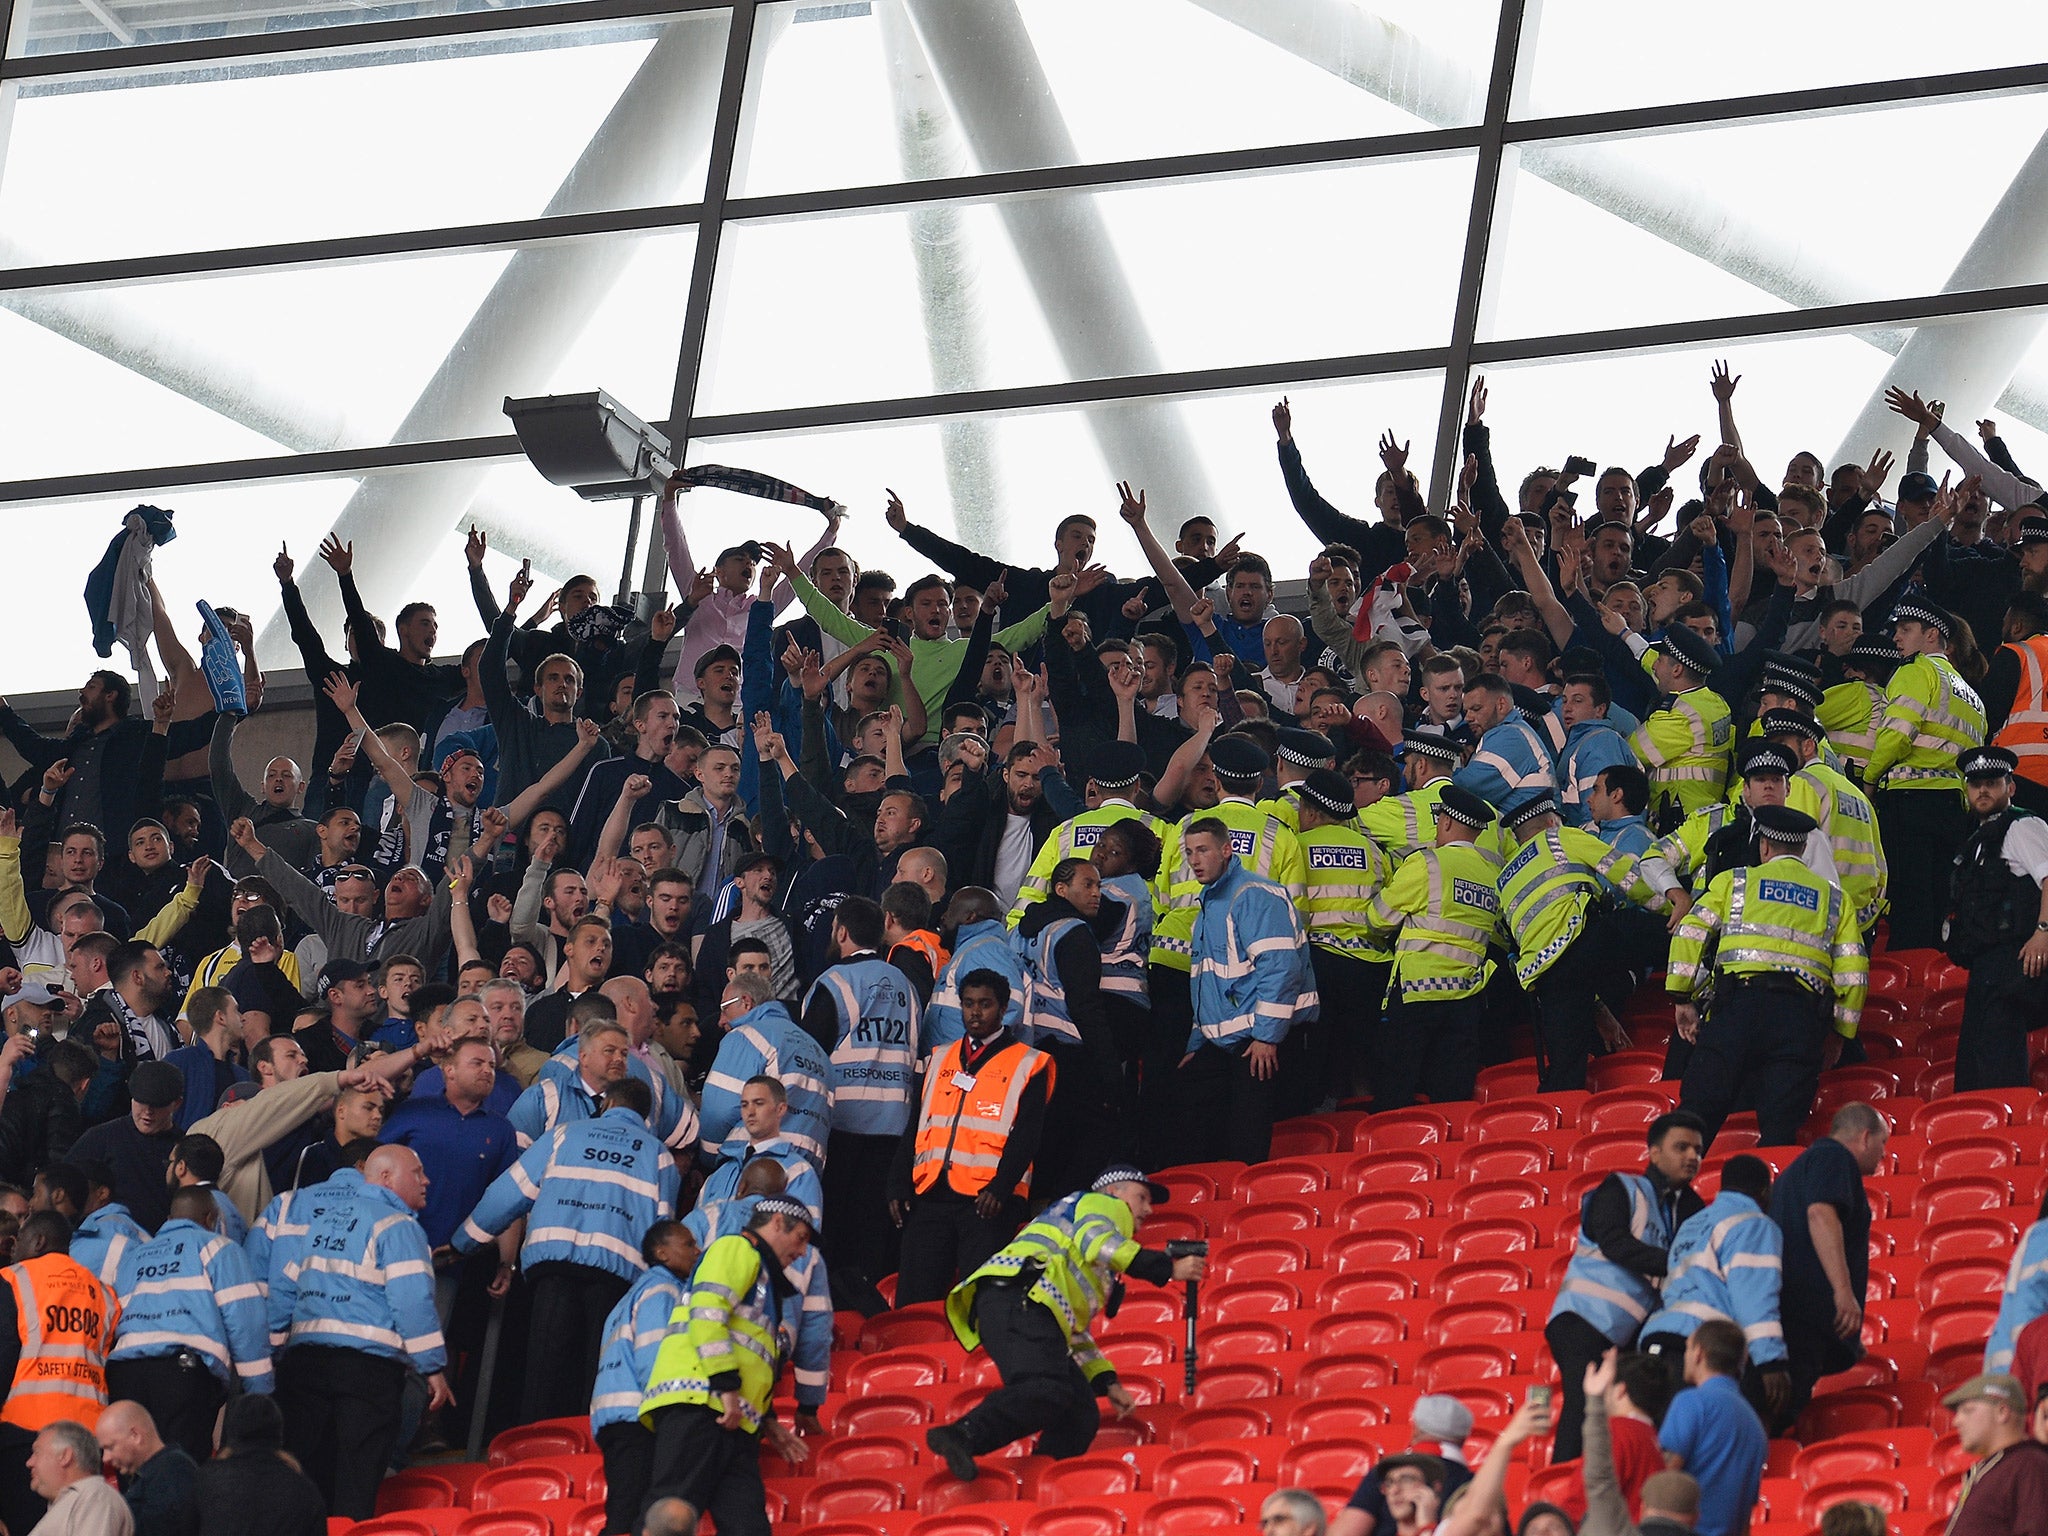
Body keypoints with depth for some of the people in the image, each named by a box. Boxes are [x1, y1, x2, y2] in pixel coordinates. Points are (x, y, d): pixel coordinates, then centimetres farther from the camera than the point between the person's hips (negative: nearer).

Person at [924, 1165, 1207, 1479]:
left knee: (1081, 1415, 2)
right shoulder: (1105, 1205, 19)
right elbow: (1097, 1240, -7)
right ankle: (962, 1436, -49)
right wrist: (1169, 1269, -4)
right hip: (1018, 1299, -10)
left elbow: (1075, 1335, 39)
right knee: (1046, 1391, -32)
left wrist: (1108, 1382, 29)